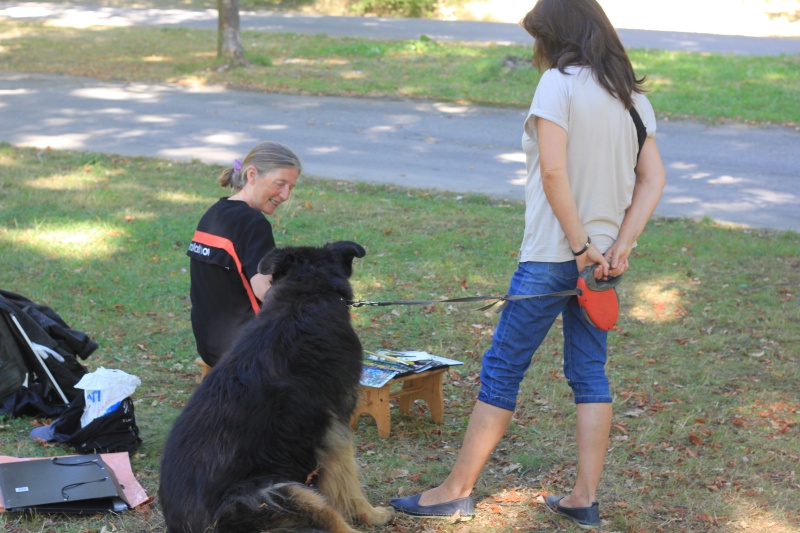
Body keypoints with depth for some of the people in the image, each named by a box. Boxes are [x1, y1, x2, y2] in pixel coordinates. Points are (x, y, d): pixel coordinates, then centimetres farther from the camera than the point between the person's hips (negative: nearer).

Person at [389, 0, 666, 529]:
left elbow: (553, 172, -21)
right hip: (602, 257, 7)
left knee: (502, 369, 1)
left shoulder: (559, 83, -11)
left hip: (553, 255, -7)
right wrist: (620, 246, -3)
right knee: (590, 374, 12)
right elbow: (653, 179, 6)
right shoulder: (632, 95, 10)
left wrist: (581, 245, -16)